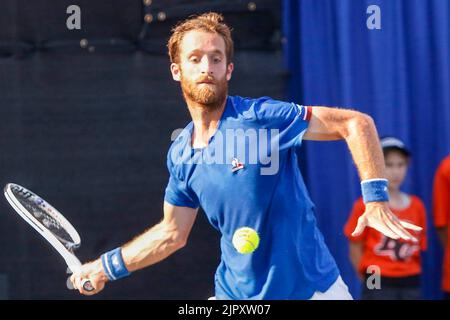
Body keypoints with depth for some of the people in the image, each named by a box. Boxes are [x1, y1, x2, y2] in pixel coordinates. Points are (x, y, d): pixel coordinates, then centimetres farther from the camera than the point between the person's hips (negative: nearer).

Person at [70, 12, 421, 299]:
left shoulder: (259, 117, -15)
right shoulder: (180, 155, 2)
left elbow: (356, 123, -16)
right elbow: (172, 233, 15)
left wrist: (375, 199, -25)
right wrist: (108, 266, 12)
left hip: (312, 287, -4)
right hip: (235, 292, 5)